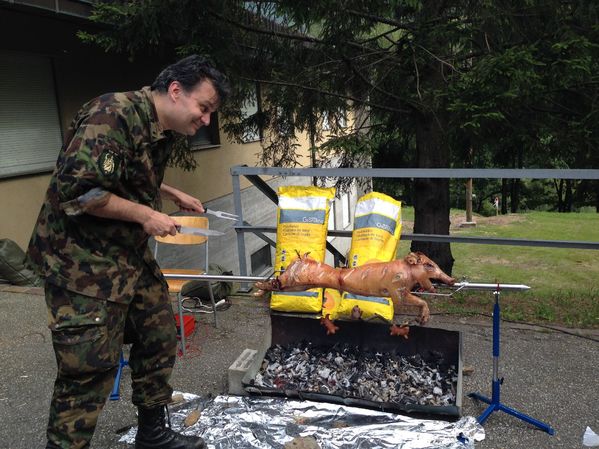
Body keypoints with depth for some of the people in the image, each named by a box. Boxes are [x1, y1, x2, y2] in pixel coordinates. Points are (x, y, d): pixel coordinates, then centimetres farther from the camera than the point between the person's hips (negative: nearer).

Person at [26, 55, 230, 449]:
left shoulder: (161, 131, 9)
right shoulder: (113, 115, -21)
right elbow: (75, 189, -27)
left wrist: (175, 195, 15)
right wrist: (145, 215, -21)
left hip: (132, 256, 10)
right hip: (84, 264, -9)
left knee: (160, 340, 15)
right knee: (89, 371, -4)